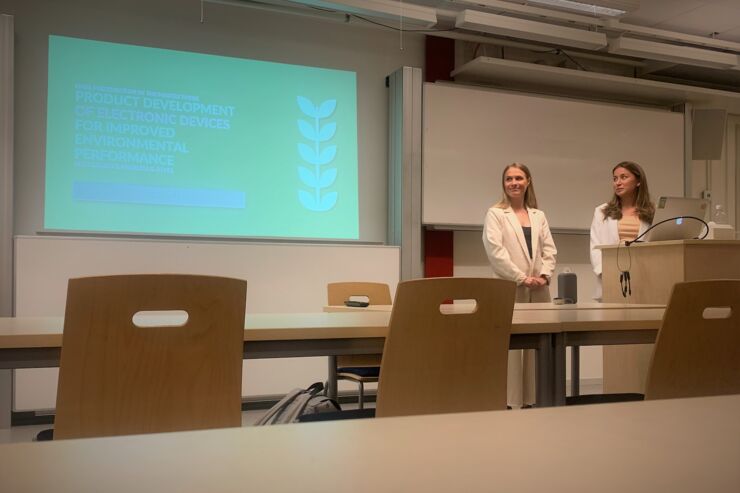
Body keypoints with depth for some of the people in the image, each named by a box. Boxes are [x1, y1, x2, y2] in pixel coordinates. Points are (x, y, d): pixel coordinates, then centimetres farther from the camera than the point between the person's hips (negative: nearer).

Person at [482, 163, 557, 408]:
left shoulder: (539, 216, 18)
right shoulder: (495, 214, 3)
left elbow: (550, 249, 13)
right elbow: (495, 251, -8)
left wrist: (545, 275, -5)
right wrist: (522, 278, -13)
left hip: (538, 290, 5)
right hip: (509, 289, -4)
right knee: (510, 346, -7)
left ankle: (533, 399, 11)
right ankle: (508, 401, -2)